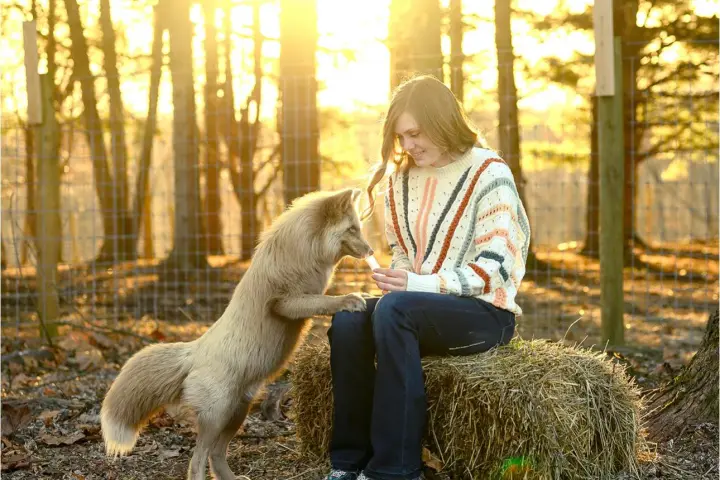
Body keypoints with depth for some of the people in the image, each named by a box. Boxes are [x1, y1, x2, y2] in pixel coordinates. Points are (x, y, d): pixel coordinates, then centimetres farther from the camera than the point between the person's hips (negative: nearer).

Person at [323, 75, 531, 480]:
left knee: (394, 310, -34)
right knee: (348, 319, -23)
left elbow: (497, 267, -15)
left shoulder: (489, 175, -9)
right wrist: (396, 277, -6)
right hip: (425, 308, 6)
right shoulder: (403, 179, 11)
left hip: (485, 313, -6)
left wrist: (421, 285, -24)